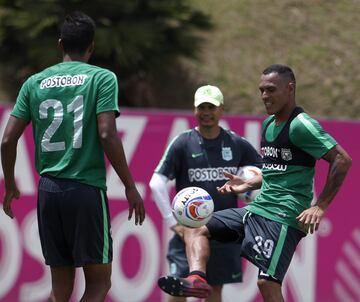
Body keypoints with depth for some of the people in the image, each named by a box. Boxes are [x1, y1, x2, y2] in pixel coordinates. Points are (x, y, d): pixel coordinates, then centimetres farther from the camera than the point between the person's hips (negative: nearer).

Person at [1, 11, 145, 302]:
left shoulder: (35, 83, 9)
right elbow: (107, 135, -12)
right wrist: (130, 187, -5)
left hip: (49, 189, 4)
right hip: (88, 188, -4)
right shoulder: (102, 78, -2)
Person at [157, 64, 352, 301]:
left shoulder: (301, 126, -12)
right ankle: (197, 278, -18)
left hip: (282, 217, -10)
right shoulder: (269, 124, 16)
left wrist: (320, 206, -19)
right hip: (256, 209, 10)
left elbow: (343, 160, -17)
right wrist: (248, 185, 16)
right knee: (196, 227, 5)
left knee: (268, 282, -17)